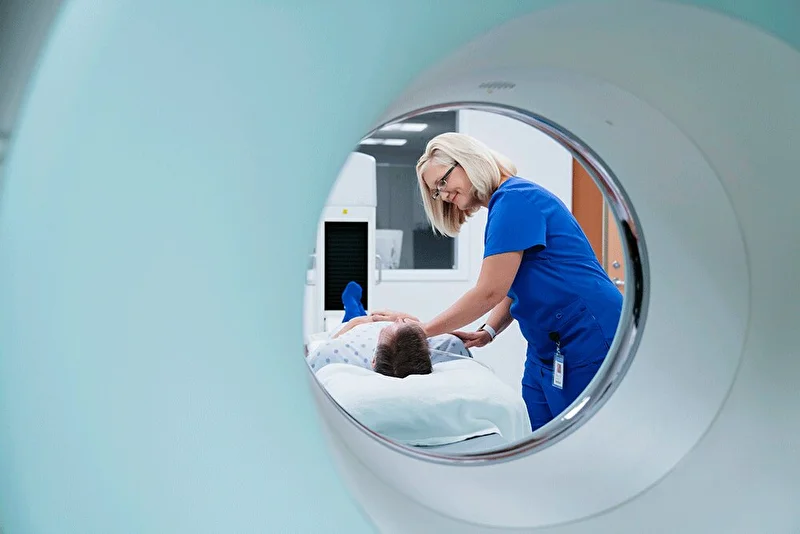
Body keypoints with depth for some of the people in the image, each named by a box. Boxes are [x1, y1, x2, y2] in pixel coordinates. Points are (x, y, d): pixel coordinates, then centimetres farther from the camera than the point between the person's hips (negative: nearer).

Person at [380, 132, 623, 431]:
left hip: (589, 342, -9)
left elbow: (490, 292, -18)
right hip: (547, 348, 9)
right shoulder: (503, 204, 15)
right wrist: (487, 332, 0)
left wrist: (423, 330, -10)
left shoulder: (514, 198, -14)